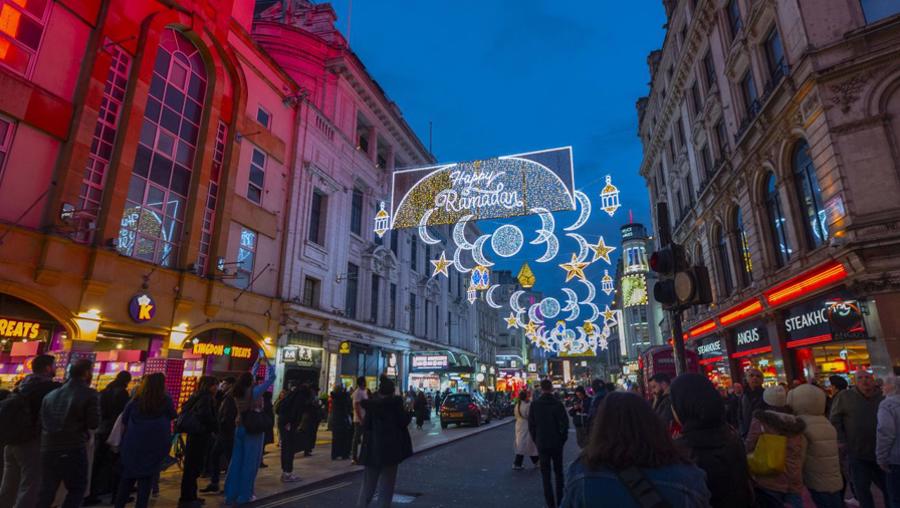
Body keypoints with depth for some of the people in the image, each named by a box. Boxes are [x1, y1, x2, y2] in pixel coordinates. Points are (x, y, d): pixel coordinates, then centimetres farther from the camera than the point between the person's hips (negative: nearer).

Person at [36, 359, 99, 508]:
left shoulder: (50, 394, 11)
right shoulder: (89, 394, -9)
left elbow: (41, 421, 15)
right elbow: (94, 423, -9)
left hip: (48, 449, 6)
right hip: (73, 450, -6)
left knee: (46, 492, 16)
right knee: (77, 490, 9)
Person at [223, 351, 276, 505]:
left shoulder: (238, 392, 2)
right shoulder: (255, 391, -15)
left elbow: (249, 376, 15)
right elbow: (271, 377, -13)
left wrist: (258, 361, 19)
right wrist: (267, 362, -2)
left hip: (240, 428, 6)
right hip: (253, 430, -6)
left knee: (236, 460, 12)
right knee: (250, 462, 2)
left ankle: (231, 494, 17)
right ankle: (244, 495, 8)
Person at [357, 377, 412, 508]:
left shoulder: (371, 404, -1)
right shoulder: (396, 402, -10)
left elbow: (366, 425, 5)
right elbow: (404, 422, -8)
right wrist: (407, 413, 10)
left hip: (373, 449, 3)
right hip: (391, 448, -3)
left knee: (368, 485, 17)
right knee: (386, 486, 7)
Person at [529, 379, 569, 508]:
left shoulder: (534, 404, -7)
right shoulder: (558, 403, -11)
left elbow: (531, 425, -3)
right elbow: (565, 423, -8)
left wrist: (536, 440, 8)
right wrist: (562, 439, 5)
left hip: (541, 444, 0)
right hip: (557, 443, 0)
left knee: (546, 475, 7)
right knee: (559, 473, 15)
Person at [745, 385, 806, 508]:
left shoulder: (759, 421, -9)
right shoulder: (797, 424, 6)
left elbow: (750, 450, -3)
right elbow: (801, 457, 12)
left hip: (768, 484, -4)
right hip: (795, 485, 4)